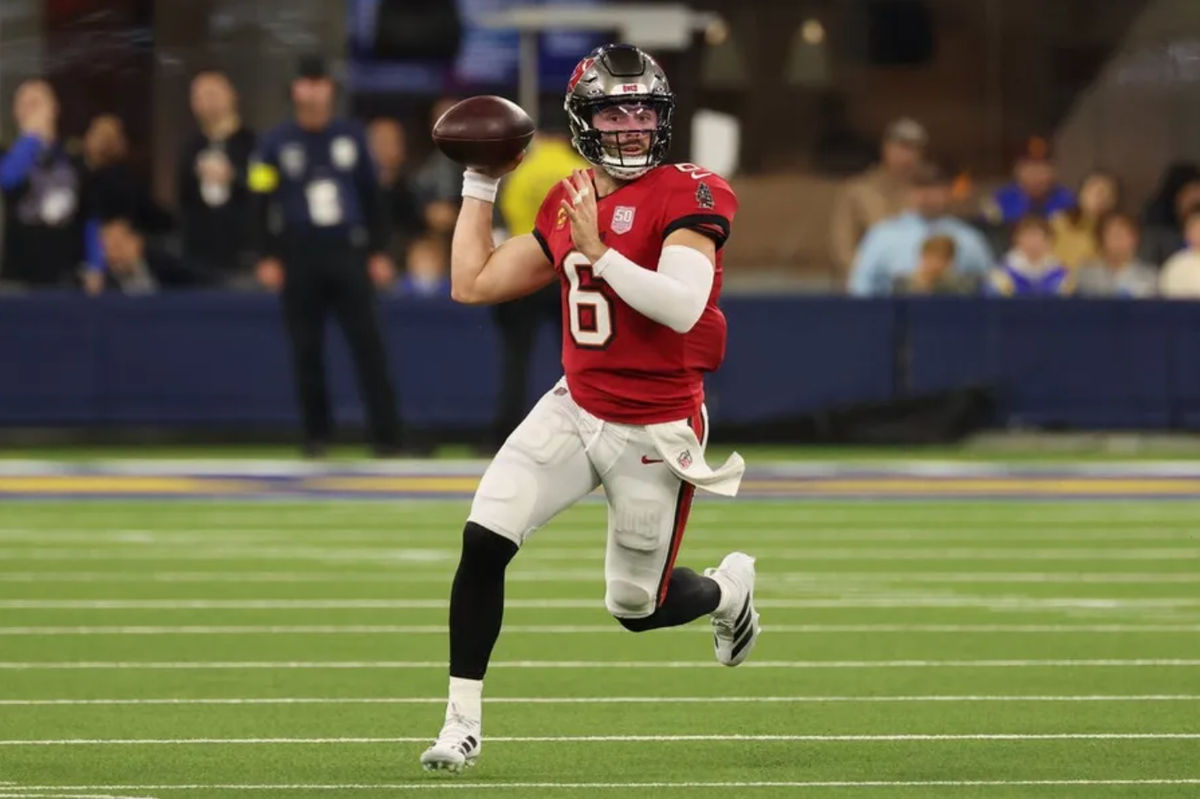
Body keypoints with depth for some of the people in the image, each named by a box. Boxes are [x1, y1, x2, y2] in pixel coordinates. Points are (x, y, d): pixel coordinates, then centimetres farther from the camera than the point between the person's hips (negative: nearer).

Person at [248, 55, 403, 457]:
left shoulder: (352, 136, 6)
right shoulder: (277, 143, 1)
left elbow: (371, 196, 10)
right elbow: (262, 202, 2)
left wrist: (379, 252, 7)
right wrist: (268, 258, -3)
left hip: (348, 253, 0)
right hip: (300, 257, 0)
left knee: (369, 345, -7)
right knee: (307, 351, 3)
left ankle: (386, 435, -7)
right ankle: (316, 434, 15)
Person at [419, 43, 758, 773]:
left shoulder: (687, 199, -14)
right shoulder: (566, 206, 5)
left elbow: (682, 307, -28)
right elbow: (474, 283, 11)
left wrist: (597, 251, -28)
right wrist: (479, 186, 12)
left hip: (653, 435, -5)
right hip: (577, 410, 5)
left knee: (636, 607, 7)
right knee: (484, 539, -16)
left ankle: (730, 589, 43)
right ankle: (463, 721, -8)